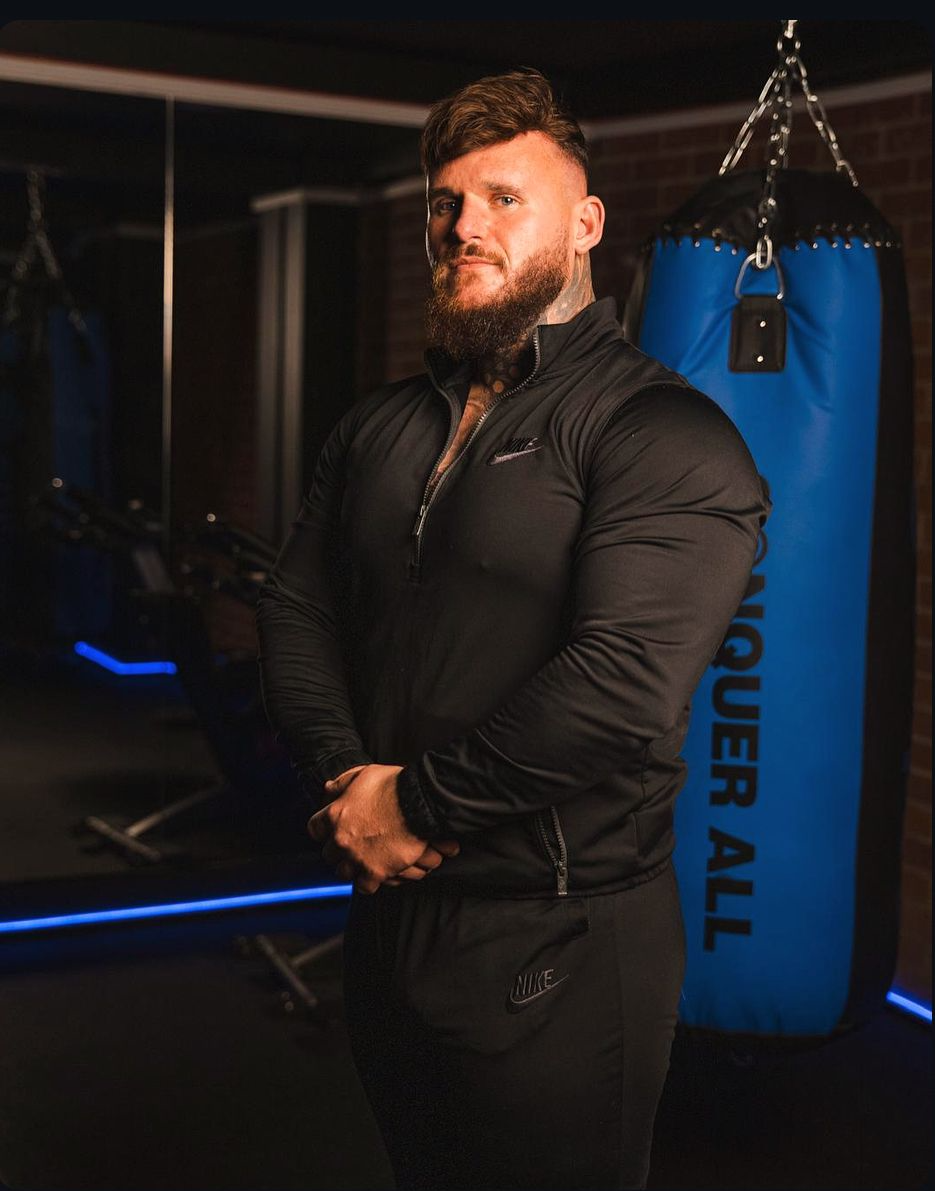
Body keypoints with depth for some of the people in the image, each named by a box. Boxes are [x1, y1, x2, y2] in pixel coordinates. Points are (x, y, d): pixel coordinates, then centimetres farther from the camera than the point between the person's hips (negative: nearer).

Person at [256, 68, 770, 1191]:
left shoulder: (663, 434, -14)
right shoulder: (379, 425, 10)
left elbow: (624, 684, -25)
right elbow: (294, 605, 8)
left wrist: (415, 804, -18)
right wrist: (343, 778, -10)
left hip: (555, 948, -6)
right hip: (386, 911, 7)